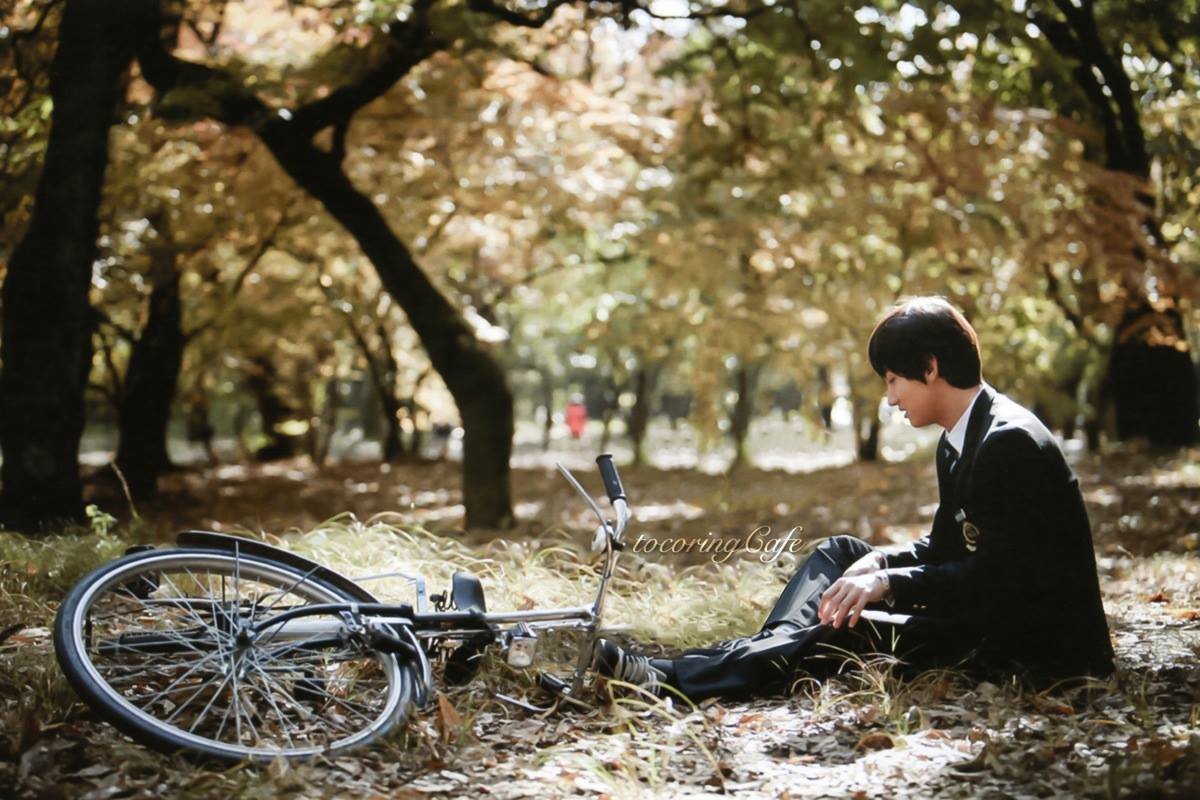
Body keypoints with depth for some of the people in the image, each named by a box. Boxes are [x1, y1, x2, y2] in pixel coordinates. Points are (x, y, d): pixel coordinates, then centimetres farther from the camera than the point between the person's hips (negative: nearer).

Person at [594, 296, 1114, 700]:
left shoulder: (1008, 442, -20)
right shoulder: (957, 443, 11)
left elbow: (995, 574, -25)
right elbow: (944, 548, 15)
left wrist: (888, 583, -25)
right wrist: (880, 563, -5)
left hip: (1037, 643, -10)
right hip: (989, 614, 10)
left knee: (851, 633, -24)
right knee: (840, 551, 7)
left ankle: (675, 681, -28)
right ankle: (779, 648, -16)